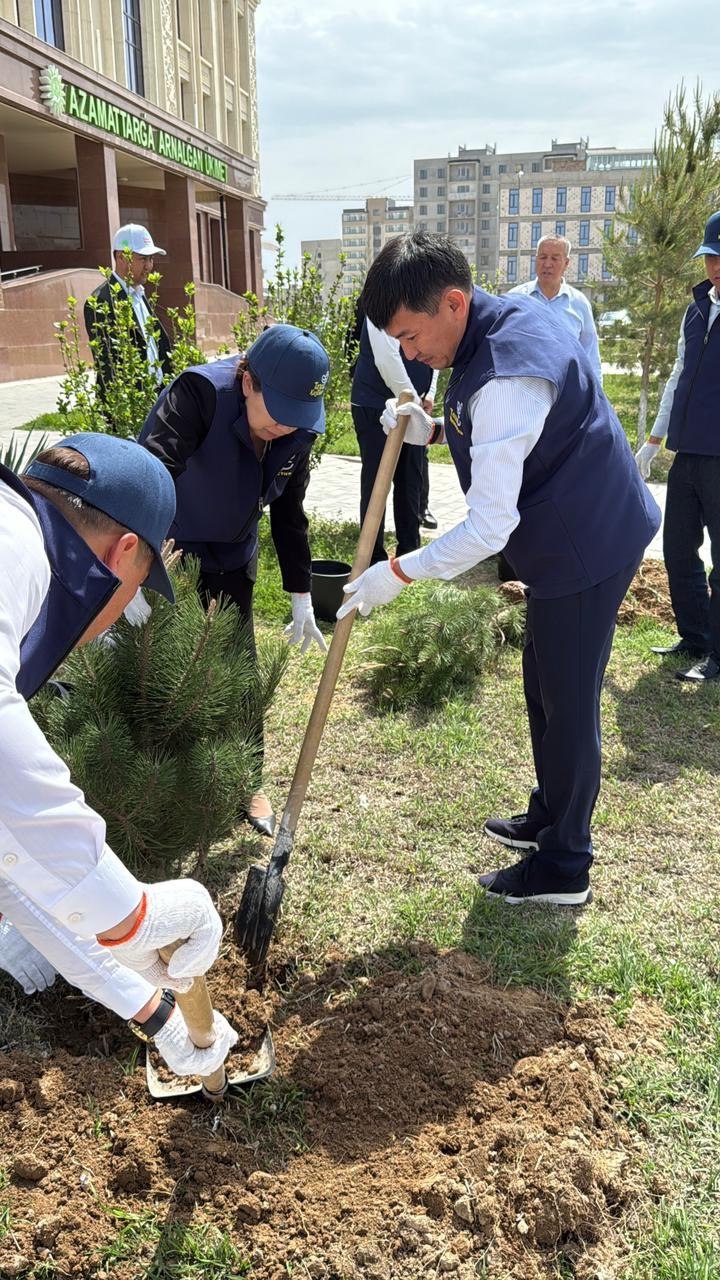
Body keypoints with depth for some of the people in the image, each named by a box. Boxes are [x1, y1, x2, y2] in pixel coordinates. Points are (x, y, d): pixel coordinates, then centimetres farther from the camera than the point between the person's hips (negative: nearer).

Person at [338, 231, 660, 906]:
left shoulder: (507, 380, -30)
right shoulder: (501, 316, 3)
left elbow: (489, 528, -30)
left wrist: (398, 573, -20)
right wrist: (436, 429, 2)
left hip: (587, 547, -10)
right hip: (576, 536, 10)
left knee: (567, 705, 1)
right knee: (544, 687, 21)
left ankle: (563, 869, 18)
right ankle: (547, 819, 40)